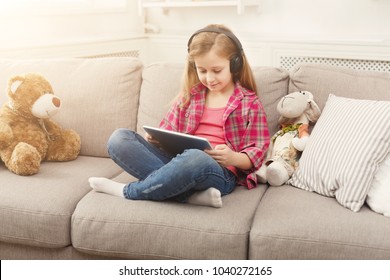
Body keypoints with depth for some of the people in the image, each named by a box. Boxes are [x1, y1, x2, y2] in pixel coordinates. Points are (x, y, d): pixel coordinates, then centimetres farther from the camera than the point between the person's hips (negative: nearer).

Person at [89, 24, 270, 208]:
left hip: (220, 173, -5)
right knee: (119, 138, -14)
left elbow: (256, 153, 2)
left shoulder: (249, 103, 6)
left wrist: (233, 158, -19)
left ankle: (128, 191, -17)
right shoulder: (189, 95, 18)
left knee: (195, 158, -42)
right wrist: (156, 138, -2)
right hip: (178, 162, 6)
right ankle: (191, 193, -26)